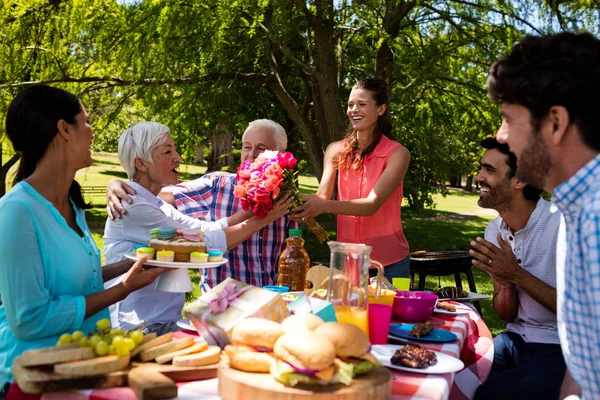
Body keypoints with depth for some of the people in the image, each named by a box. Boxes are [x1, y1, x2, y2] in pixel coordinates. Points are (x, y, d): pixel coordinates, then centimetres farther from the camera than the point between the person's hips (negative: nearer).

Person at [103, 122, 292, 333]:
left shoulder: (154, 205, 13)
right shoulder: (133, 208, -17)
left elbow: (210, 229, 7)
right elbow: (207, 243, -18)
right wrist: (262, 220, -10)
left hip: (167, 321, 9)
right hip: (141, 329, -9)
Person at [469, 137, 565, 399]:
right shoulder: (494, 231, 2)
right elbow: (507, 315, 6)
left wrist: (517, 275, -24)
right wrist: (506, 283, -17)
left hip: (562, 350, -6)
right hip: (516, 339, 6)